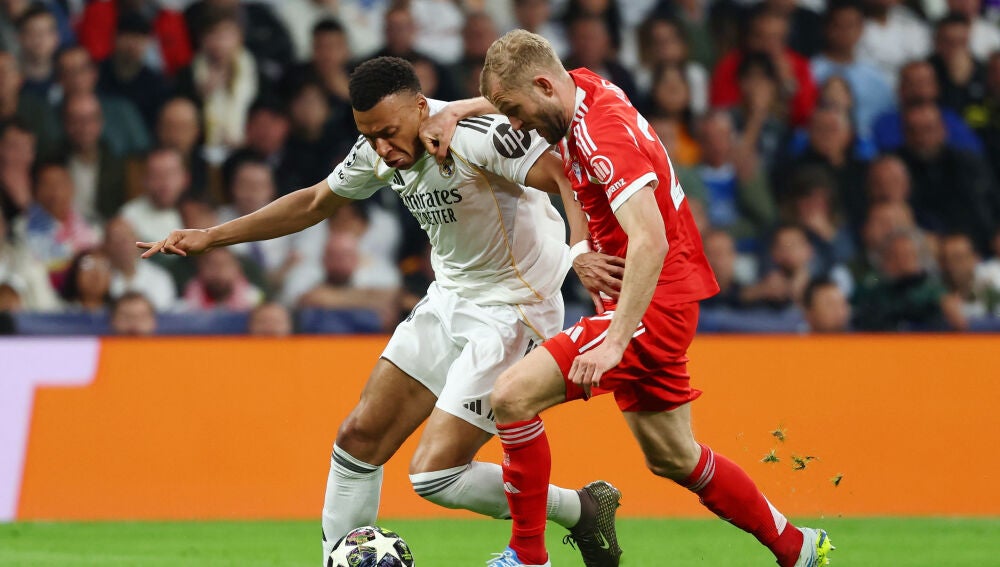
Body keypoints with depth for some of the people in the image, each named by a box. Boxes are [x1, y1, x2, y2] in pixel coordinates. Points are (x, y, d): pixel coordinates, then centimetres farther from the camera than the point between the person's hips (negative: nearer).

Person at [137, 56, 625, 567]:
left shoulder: (476, 133, -25)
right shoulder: (378, 151, -1)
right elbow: (315, 202, 16)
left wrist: (581, 250, -49)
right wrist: (209, 237, 16)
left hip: (510, 310, -8)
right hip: (450, 299, 8)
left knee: (435, 474, -13)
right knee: (359, 439, 7)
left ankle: (582, 510, 4)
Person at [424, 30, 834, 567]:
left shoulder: (605, 134, -24)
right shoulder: (583, 88, 3)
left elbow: (650, 242, -33)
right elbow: (509, 94, 26)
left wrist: (614, 341, -37)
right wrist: (453, 112, 6)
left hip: (650, 304, -10)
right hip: (658, 302, 10)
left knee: (511, 396, -17)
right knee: (671, 458, 18)